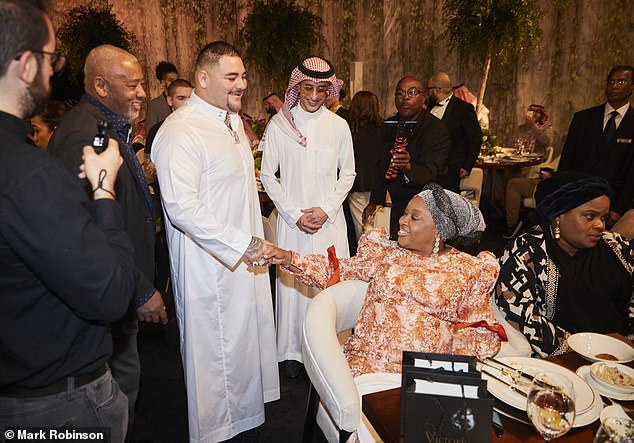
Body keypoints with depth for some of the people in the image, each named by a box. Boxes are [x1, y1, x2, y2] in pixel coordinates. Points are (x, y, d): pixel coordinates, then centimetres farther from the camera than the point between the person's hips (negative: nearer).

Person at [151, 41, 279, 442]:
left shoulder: (232, 120, 12)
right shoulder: (181, 132, -20)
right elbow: (182, 208, -27)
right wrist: (241, 244, -26)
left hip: (245, 254, 9)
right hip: (211, 264, -9)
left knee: (248, 341, 21)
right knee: (217, 352, 7)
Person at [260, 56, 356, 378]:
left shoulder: (339, 126, 1)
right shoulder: (278, 125, -2)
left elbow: (347, 173, 7)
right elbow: (267, 175, 1)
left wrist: (327, 210, -6)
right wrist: (294, 214, -6)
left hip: (330, 219, 1)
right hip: (292, 219, -1)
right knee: (293, 282, 5)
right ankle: (294, 350, 24)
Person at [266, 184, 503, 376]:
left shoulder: (468, 271, 6)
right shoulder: (386, 252, 12)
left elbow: (478, 331, 7)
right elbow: (337, 271, 11)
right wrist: (288, 259, -1)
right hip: (368, 363, 1)